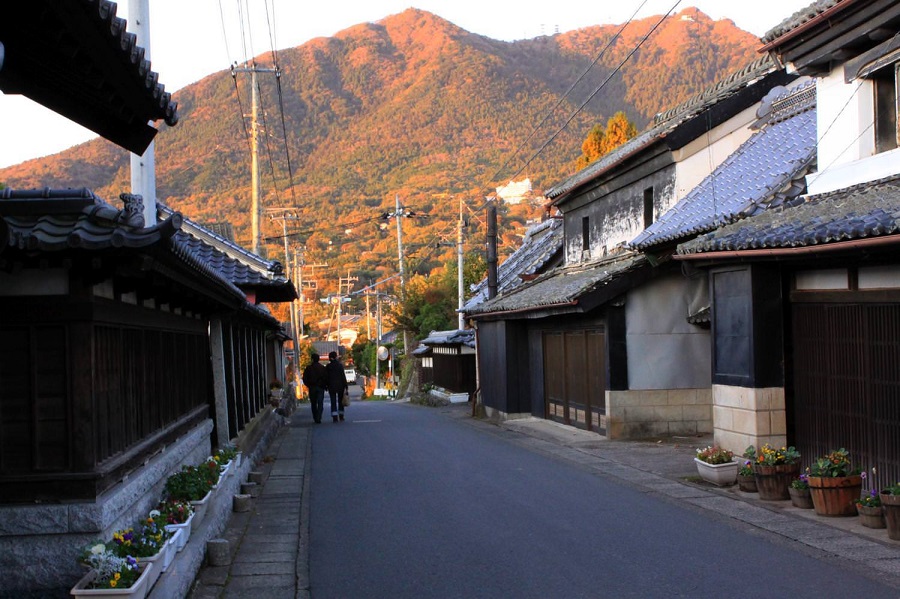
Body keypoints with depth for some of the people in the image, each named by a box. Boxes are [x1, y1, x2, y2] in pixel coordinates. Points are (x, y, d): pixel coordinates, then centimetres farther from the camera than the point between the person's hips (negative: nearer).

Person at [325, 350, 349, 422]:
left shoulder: (328, 366, -2)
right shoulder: (340, 365, -5)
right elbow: (343, 376, -6)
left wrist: (326, 386, 12)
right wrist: (346, 386, -3)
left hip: (331, 386, 0)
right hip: (340, 386, 0)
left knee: (333, 402, 1)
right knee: (340, 401, 11)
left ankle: (335, 417, -7)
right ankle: (341, 416, 12)